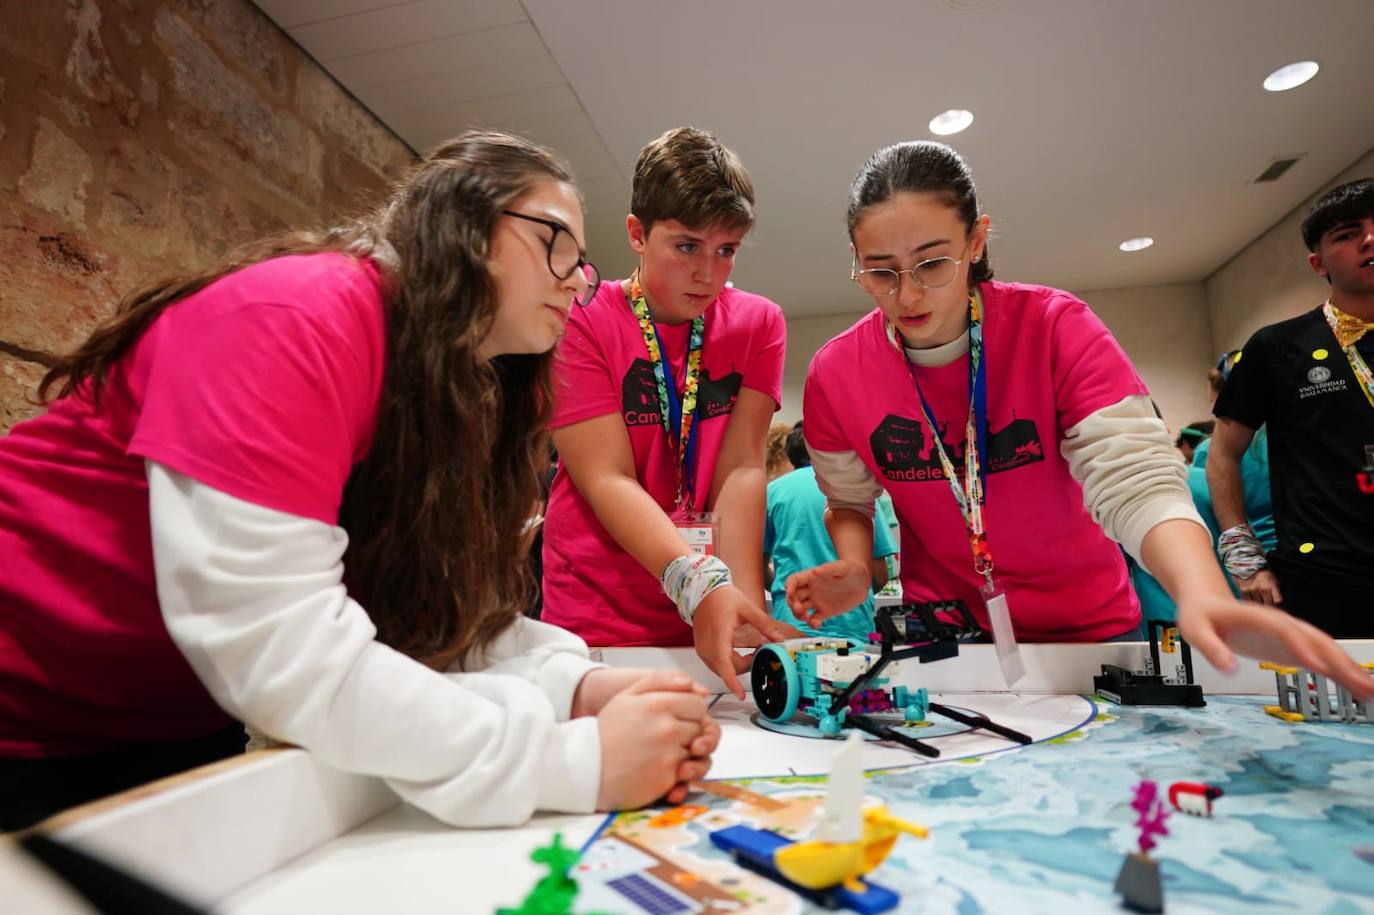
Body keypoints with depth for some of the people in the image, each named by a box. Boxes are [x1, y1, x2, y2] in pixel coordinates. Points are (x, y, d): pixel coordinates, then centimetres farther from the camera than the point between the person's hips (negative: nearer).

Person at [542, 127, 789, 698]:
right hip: (597, 624, -2)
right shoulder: (582, 323, -8)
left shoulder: (758, 324, 0)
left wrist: (745, 600, -22)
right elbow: (607, 479, -17)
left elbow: (740, 469, -9)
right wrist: (699, 584, -30)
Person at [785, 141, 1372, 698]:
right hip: (939, 631, 1)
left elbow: (1135, 480, -27)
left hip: (1086, 626, 0)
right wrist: (854, 570, -21)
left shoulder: (1055, 328, -19)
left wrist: (1203, 595, -45)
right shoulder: (835, 374, -15)